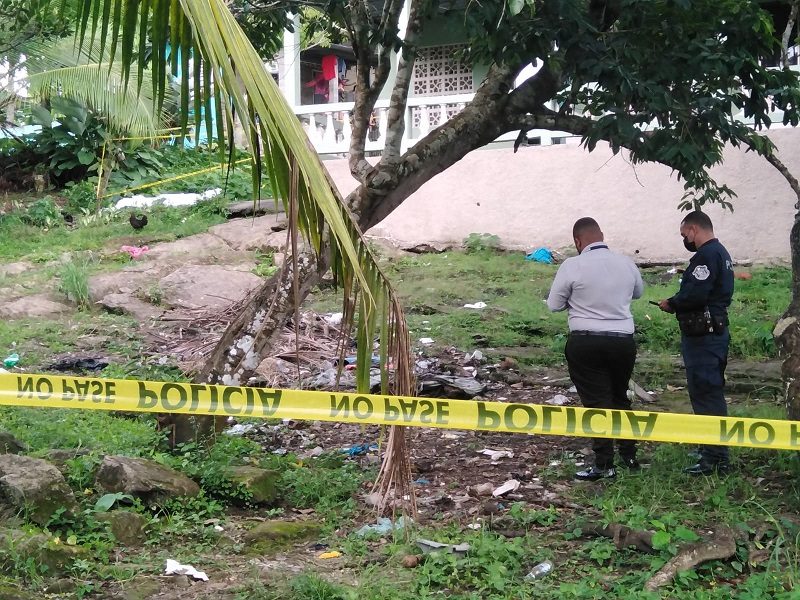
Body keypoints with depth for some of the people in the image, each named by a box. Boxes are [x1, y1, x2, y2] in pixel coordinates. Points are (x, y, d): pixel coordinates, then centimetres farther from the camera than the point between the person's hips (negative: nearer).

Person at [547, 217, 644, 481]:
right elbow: (638, 291, 22)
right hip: (623, 341, 4)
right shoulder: (625, 262, 3)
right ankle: (629, 454, 28)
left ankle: (604, 465, 3)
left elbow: (553, 304, -2)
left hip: (586, 343, -4)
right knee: (620, 397, 22)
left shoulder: (573, 266, -11)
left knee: (596, 402, 2)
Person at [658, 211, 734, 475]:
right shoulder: (721, 252, 17)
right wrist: (677, 303, 8)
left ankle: (712, 459, -6)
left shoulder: (707, 255, -17)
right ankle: (718, 454, 26)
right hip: (716, 331, 11)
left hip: (703, 336, -11)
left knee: (705, 394, -8)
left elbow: (694, 294, -26)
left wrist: (671, 303, -9)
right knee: (713, 392, 17)